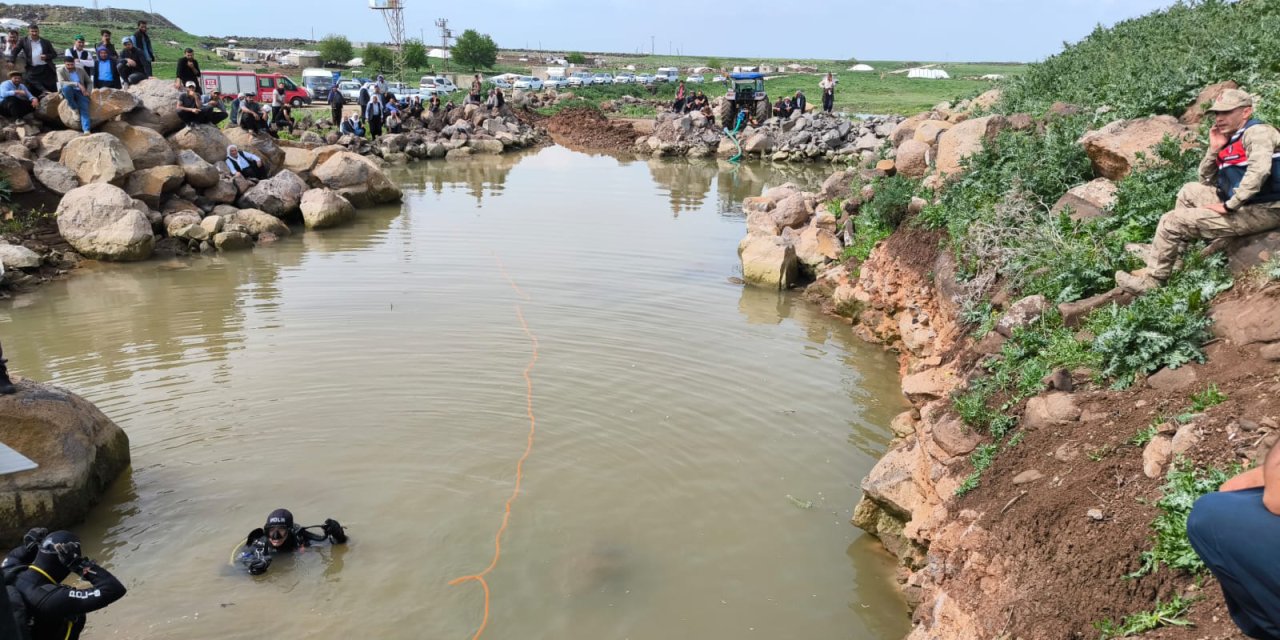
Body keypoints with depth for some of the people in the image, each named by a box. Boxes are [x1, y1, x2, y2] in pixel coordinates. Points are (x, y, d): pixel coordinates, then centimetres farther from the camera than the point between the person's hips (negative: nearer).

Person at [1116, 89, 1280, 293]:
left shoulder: (1257, 133, -12)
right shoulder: (1232, 140, 15)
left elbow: (1259, 170, -31)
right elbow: (1206, 181, 17)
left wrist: (1229, 206, -25)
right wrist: (1214, 150, 3)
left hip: (1260, 211, -10)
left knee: (1171, 222, -8)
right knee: (1189, 191, 23)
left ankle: (1153, 280, 6)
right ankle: (1173, 261, 18)